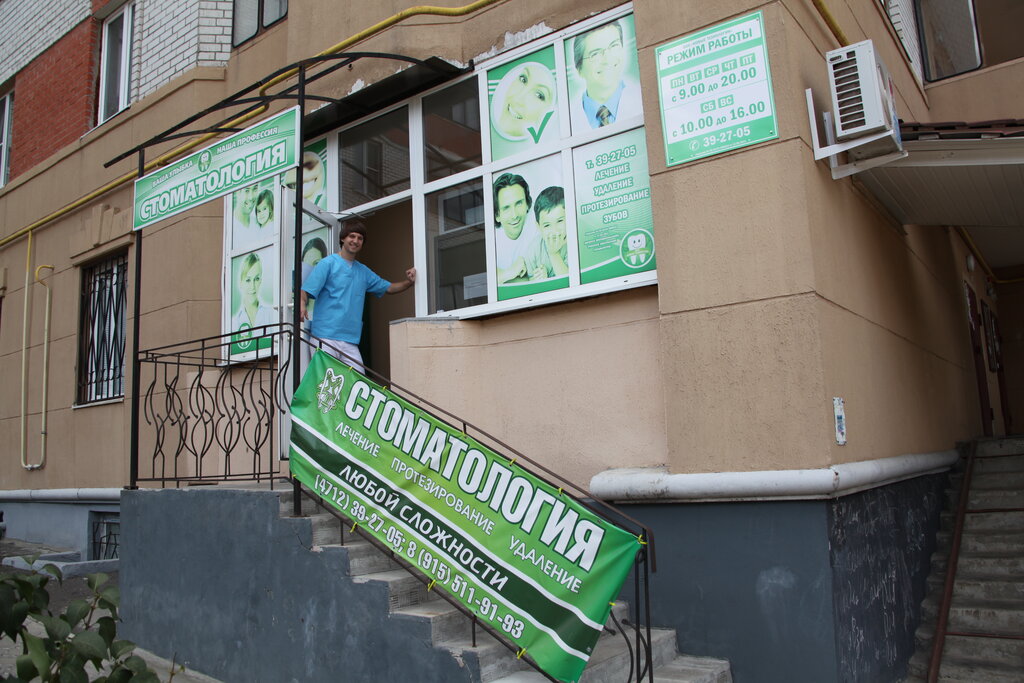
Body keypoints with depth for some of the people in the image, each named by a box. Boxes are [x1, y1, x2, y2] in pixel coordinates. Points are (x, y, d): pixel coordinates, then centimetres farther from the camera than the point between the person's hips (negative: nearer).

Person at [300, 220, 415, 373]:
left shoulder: (363, 271, 20)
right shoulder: (328, 263, 2)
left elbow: (388, 288, 26)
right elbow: (306, 291, -6)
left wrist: (409, 282, 7)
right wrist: (302, 304, -28)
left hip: (351, 339, 6)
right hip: (325, 337, -5)